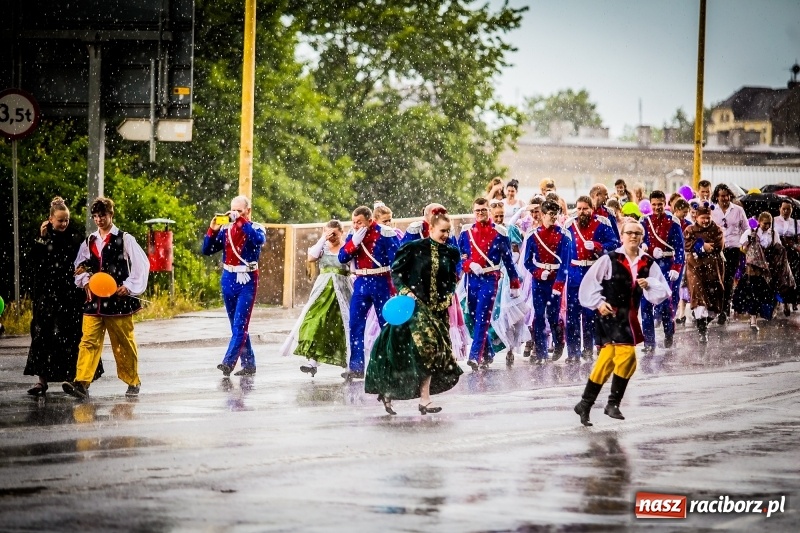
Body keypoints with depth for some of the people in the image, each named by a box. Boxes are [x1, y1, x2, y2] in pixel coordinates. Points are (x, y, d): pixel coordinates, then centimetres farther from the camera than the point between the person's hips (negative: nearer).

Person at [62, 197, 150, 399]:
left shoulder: (124, 239, 0)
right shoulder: (89, 242, 13)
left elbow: (142, 264, -3)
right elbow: (80, 267, 23)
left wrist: (130, 286, -10)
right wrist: (84, 281, 4)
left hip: (119, 300, -3)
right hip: (94, 300, 3)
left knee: (124, 343, 6)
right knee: (88, 341, -9)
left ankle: (133, 382, 20)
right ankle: (82, 382, -18)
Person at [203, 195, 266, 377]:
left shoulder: (255, 228, -1)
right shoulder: (226, 229, 8)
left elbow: (260, 240, -25)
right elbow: (207, 250, 6)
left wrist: (241, 221, -27)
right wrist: (212, 231, -10)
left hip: (246, 280, -5)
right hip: (228, 279, 5)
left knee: (240, 324, -13)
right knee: (238, 325, 9)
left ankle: (228, 362, -22)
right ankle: (248, 364, 16)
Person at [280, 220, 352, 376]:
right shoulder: (322, 246, 10)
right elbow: (311, 257, -9)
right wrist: (323, 239, -8)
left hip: (342, 291, -2)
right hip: (323, 290, 2)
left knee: (342, 325, -1)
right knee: (315, 320, -13)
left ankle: (350, 363, 12)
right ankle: (312, 360, -18)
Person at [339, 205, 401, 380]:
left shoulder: (385, 234, -10)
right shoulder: (353, 235, 7)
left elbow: (396, 261, -11)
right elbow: (342, 258, 1)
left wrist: (396, 287, -15)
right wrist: (354, 242, -14)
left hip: (381, 283, -5)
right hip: (361, 283, 5)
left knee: (387, 324, 3)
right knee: (355, 325, 0)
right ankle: (356, 366, 4)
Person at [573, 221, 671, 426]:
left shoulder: (648, 264, 5)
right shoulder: (609, 260, -7)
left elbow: (663, 292, 2)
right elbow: (589, 283, -3)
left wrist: (649, 285, -16)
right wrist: (598, 302, -11)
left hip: (629, 317, 6)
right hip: (609, 314, -5)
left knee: (606, 361, 9)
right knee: (627, 354, -18)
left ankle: (585, 405, 18)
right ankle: (613, 403, -5)